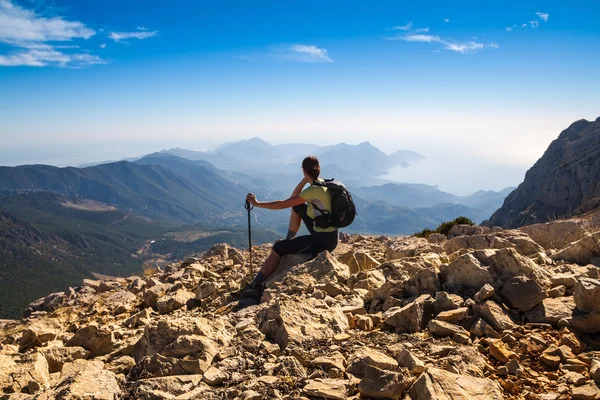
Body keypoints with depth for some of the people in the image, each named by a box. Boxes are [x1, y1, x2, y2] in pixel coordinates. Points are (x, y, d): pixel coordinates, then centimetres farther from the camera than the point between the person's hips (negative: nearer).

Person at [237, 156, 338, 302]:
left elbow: (283, 204, -22)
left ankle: (255, 286, -1)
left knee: (278, 248, -5)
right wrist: (305, 180, 1)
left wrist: (257, 203, -16)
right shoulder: (323, 183, 5)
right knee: (297, 206, 20)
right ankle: (289, 241, 27)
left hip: (324, 240, -9)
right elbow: (294, 197, 13)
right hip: (324, 231, 9)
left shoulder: (314, 190, -22)